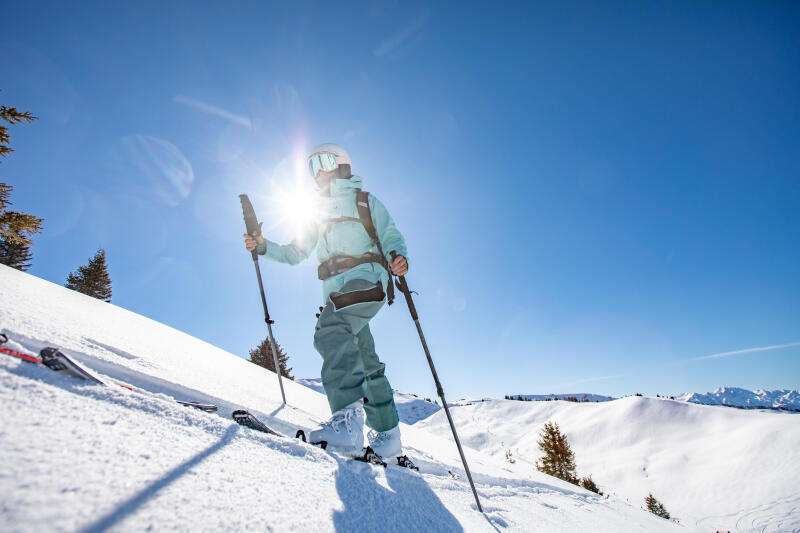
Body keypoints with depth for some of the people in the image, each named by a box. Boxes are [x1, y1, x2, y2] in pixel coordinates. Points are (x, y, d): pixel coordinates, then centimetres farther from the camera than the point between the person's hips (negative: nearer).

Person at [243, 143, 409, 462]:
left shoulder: (364, 201, 15)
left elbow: (390, 236, 5)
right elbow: (294, 253, 24)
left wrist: (398, 256, -18)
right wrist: (263, 247, 6)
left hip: (367, 279, -5)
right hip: (336, 292, 6)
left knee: (330, 331, -33)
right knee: (366, 363, 6)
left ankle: (349, 418, -40)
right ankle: (387, 436, 14)